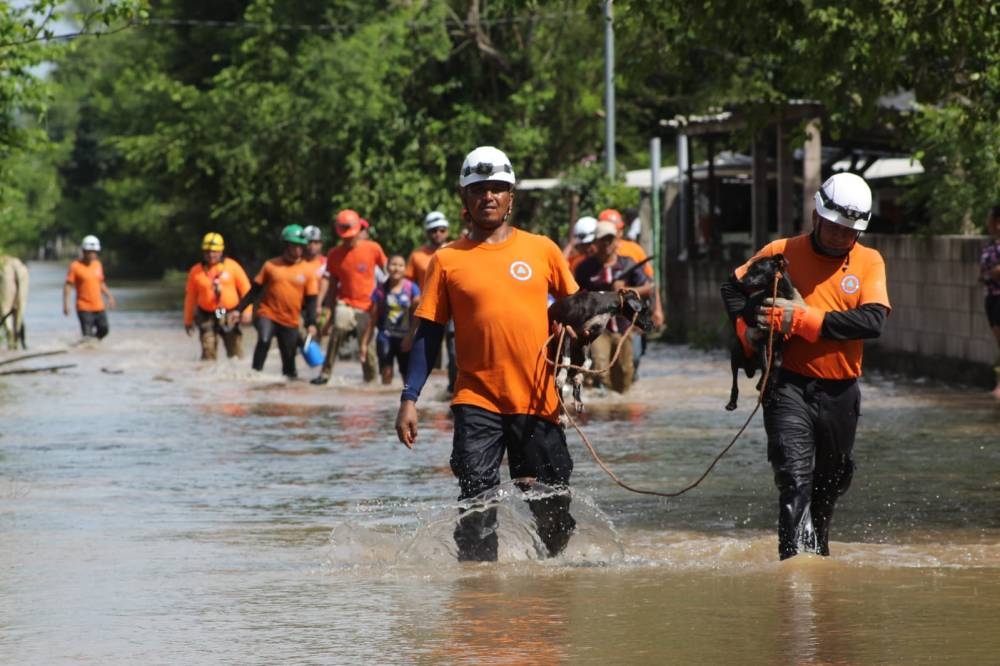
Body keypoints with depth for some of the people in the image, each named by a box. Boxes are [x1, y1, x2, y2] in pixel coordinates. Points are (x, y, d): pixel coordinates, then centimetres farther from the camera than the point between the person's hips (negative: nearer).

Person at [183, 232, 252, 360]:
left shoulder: (232, 266, -1)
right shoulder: (196, 271, 1)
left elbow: (245, 290, 2)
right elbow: (190, 297, 9)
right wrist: (188, 320, 14)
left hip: (230, 315, 0)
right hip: (207, 317, 0)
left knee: (236, 354, 4)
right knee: (208, 354, -6)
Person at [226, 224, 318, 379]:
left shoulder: (307, 271, 3)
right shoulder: (271, 266, 2)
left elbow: (310, 300, 5)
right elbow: (254, 291, 7)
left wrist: (311, 323, -9)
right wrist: (238, 309, 2)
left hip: (290, 322, 2)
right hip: (267, 314, -2)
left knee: (289, 356, 4)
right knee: (264, 340, -29)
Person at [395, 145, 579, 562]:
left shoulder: (541, 250, 6)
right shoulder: (447, 261, 3)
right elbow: (428, 334, 4)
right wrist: (409, 399, -2)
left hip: (538, 399, 1)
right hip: (477, 401, -1)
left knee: (552, 504, 6)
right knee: (476, 502, -11)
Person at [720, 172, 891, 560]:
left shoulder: (869, 262, 2)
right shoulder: (782, 253, 0)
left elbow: (872, 321, -14)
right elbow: (733, 288, 11)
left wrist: (802, 320, -21)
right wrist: (749, 332, -9)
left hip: (841, 392, 3)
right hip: (790, 386, -3)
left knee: (833, 480, 20)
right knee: (795, 477, -19)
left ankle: (817, 549, 43)